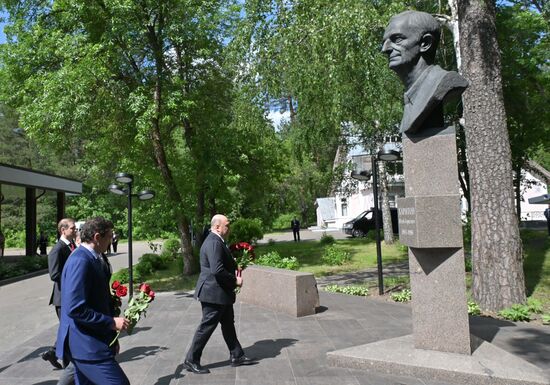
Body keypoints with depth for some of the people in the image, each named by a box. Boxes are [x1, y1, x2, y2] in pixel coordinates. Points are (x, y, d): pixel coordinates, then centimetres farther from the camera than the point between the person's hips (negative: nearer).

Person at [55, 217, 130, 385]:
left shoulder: (93, 259, 11)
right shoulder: (80, 261, -19)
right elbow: (76, 309, -25)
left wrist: (112, 336, 17)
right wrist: (112, 323, -18)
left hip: (87, 343, 10)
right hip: (87, 345, -10)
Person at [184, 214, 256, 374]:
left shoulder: (216, 241, 12)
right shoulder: (214, 243, -22)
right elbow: (217, 270, -29)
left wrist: (235, 268, 6)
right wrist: (235, 280, -17)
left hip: (221, 292, 11)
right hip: (214, 293, -11)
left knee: (228, 324, 17)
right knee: (206, 326, 1)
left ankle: (237, 356, 28)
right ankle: (191, 360, 15)